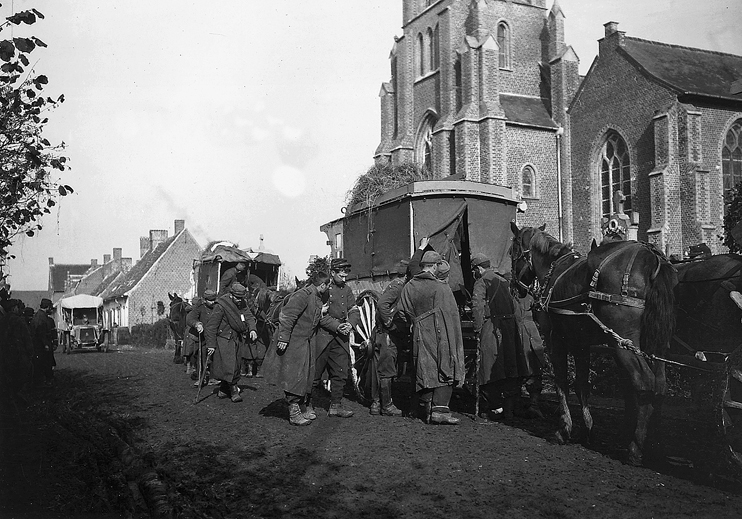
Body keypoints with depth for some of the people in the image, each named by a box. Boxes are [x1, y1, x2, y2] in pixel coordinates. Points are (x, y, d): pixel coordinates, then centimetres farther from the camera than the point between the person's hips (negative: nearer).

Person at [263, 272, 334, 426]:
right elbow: (286, 316, -25)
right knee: (294, 377, -6)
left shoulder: (317, 298, 12)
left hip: (305, 343, 10)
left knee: (305, 376, 15)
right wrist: (283, 338, -27)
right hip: (292, 342, -10)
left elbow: (322, 318, 24)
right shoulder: (302, 295, -20)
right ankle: (294, 413, 0)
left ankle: (301, 407, 27)